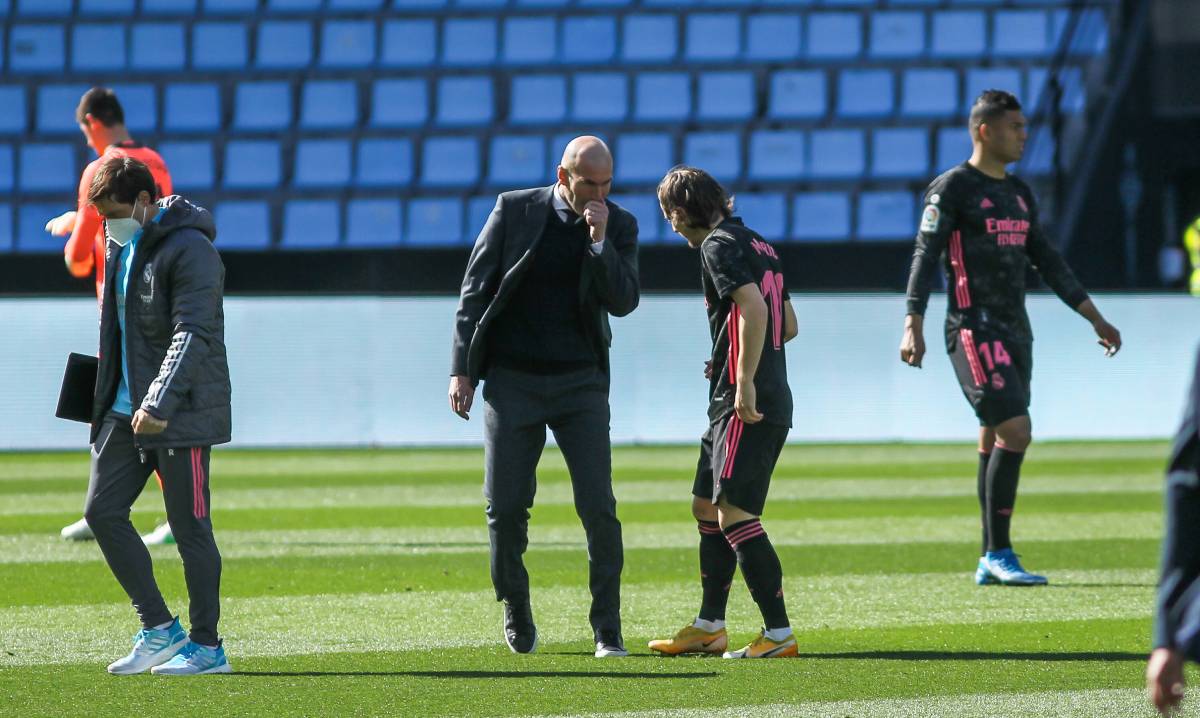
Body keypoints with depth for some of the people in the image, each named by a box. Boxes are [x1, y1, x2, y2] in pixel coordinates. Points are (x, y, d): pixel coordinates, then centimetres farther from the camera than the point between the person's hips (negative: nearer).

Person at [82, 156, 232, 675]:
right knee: (102, 510, 3)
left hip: (182, 414, -9)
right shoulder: (120, 247, 12)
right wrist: (109, 398, 20)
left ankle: (207, 646, 6)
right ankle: (159, 629, 11)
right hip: (125, 409, 9)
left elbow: (192, 335, -25)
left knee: (189, 526, -3)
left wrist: (159, 404, -33)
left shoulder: (190, 251, -16)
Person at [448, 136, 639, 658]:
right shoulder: (513, 211, -2)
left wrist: (600, 241, -20)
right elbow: (474, 290, 1)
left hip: (580, 382, 0)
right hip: (512, 380, 0)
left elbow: (623, 302, -9)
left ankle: (607, 629, -2)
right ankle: (516, 612, 23)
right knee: (505, 507, 1)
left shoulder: (619, 226, 1)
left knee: (598, 506, -9)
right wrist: (461, 369, -3)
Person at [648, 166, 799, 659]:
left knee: (734, 516, -12)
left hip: (745, 403, -10)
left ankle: (779, 633, -15)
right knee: (707, 507, 18)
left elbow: (754, 308, -25)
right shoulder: (757, 245, 19)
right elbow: (788, 323, 25)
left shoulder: (719, 246, -10)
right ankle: (709, 627, 24)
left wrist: (745, 382, -24)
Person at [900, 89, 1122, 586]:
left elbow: (1049, 264, 24)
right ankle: (999, 554, -13)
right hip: (975, 330, -8)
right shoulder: (952, 189, -5)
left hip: (1015, 331, 8)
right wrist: (913, 326, -21)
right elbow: (925, 257, -11)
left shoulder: (1019, 194, 18)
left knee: (996, 442, 7)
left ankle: (990, 563, 9)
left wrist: (1096, 320, 21)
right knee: (1014, 430, -17)